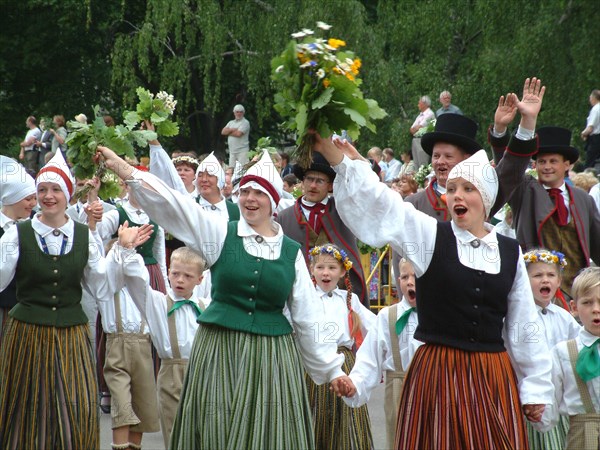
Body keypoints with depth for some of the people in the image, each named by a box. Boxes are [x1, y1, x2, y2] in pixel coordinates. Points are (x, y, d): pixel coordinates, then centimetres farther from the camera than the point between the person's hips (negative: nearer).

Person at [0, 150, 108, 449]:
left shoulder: (86, 236, 4)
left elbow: (101, 291, 3)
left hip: (72, 336, 1)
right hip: (28, 334, -1)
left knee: (77, 413, -2)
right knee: (28, 412, 6)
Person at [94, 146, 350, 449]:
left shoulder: (291, 251, 6)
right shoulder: (221, 233, 1)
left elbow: (309, 316, 9)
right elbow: (173, 204, -11)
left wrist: (332, 368, 8)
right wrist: (124, 170, -22)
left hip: (271, 356, 1)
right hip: (220, 350, -1)